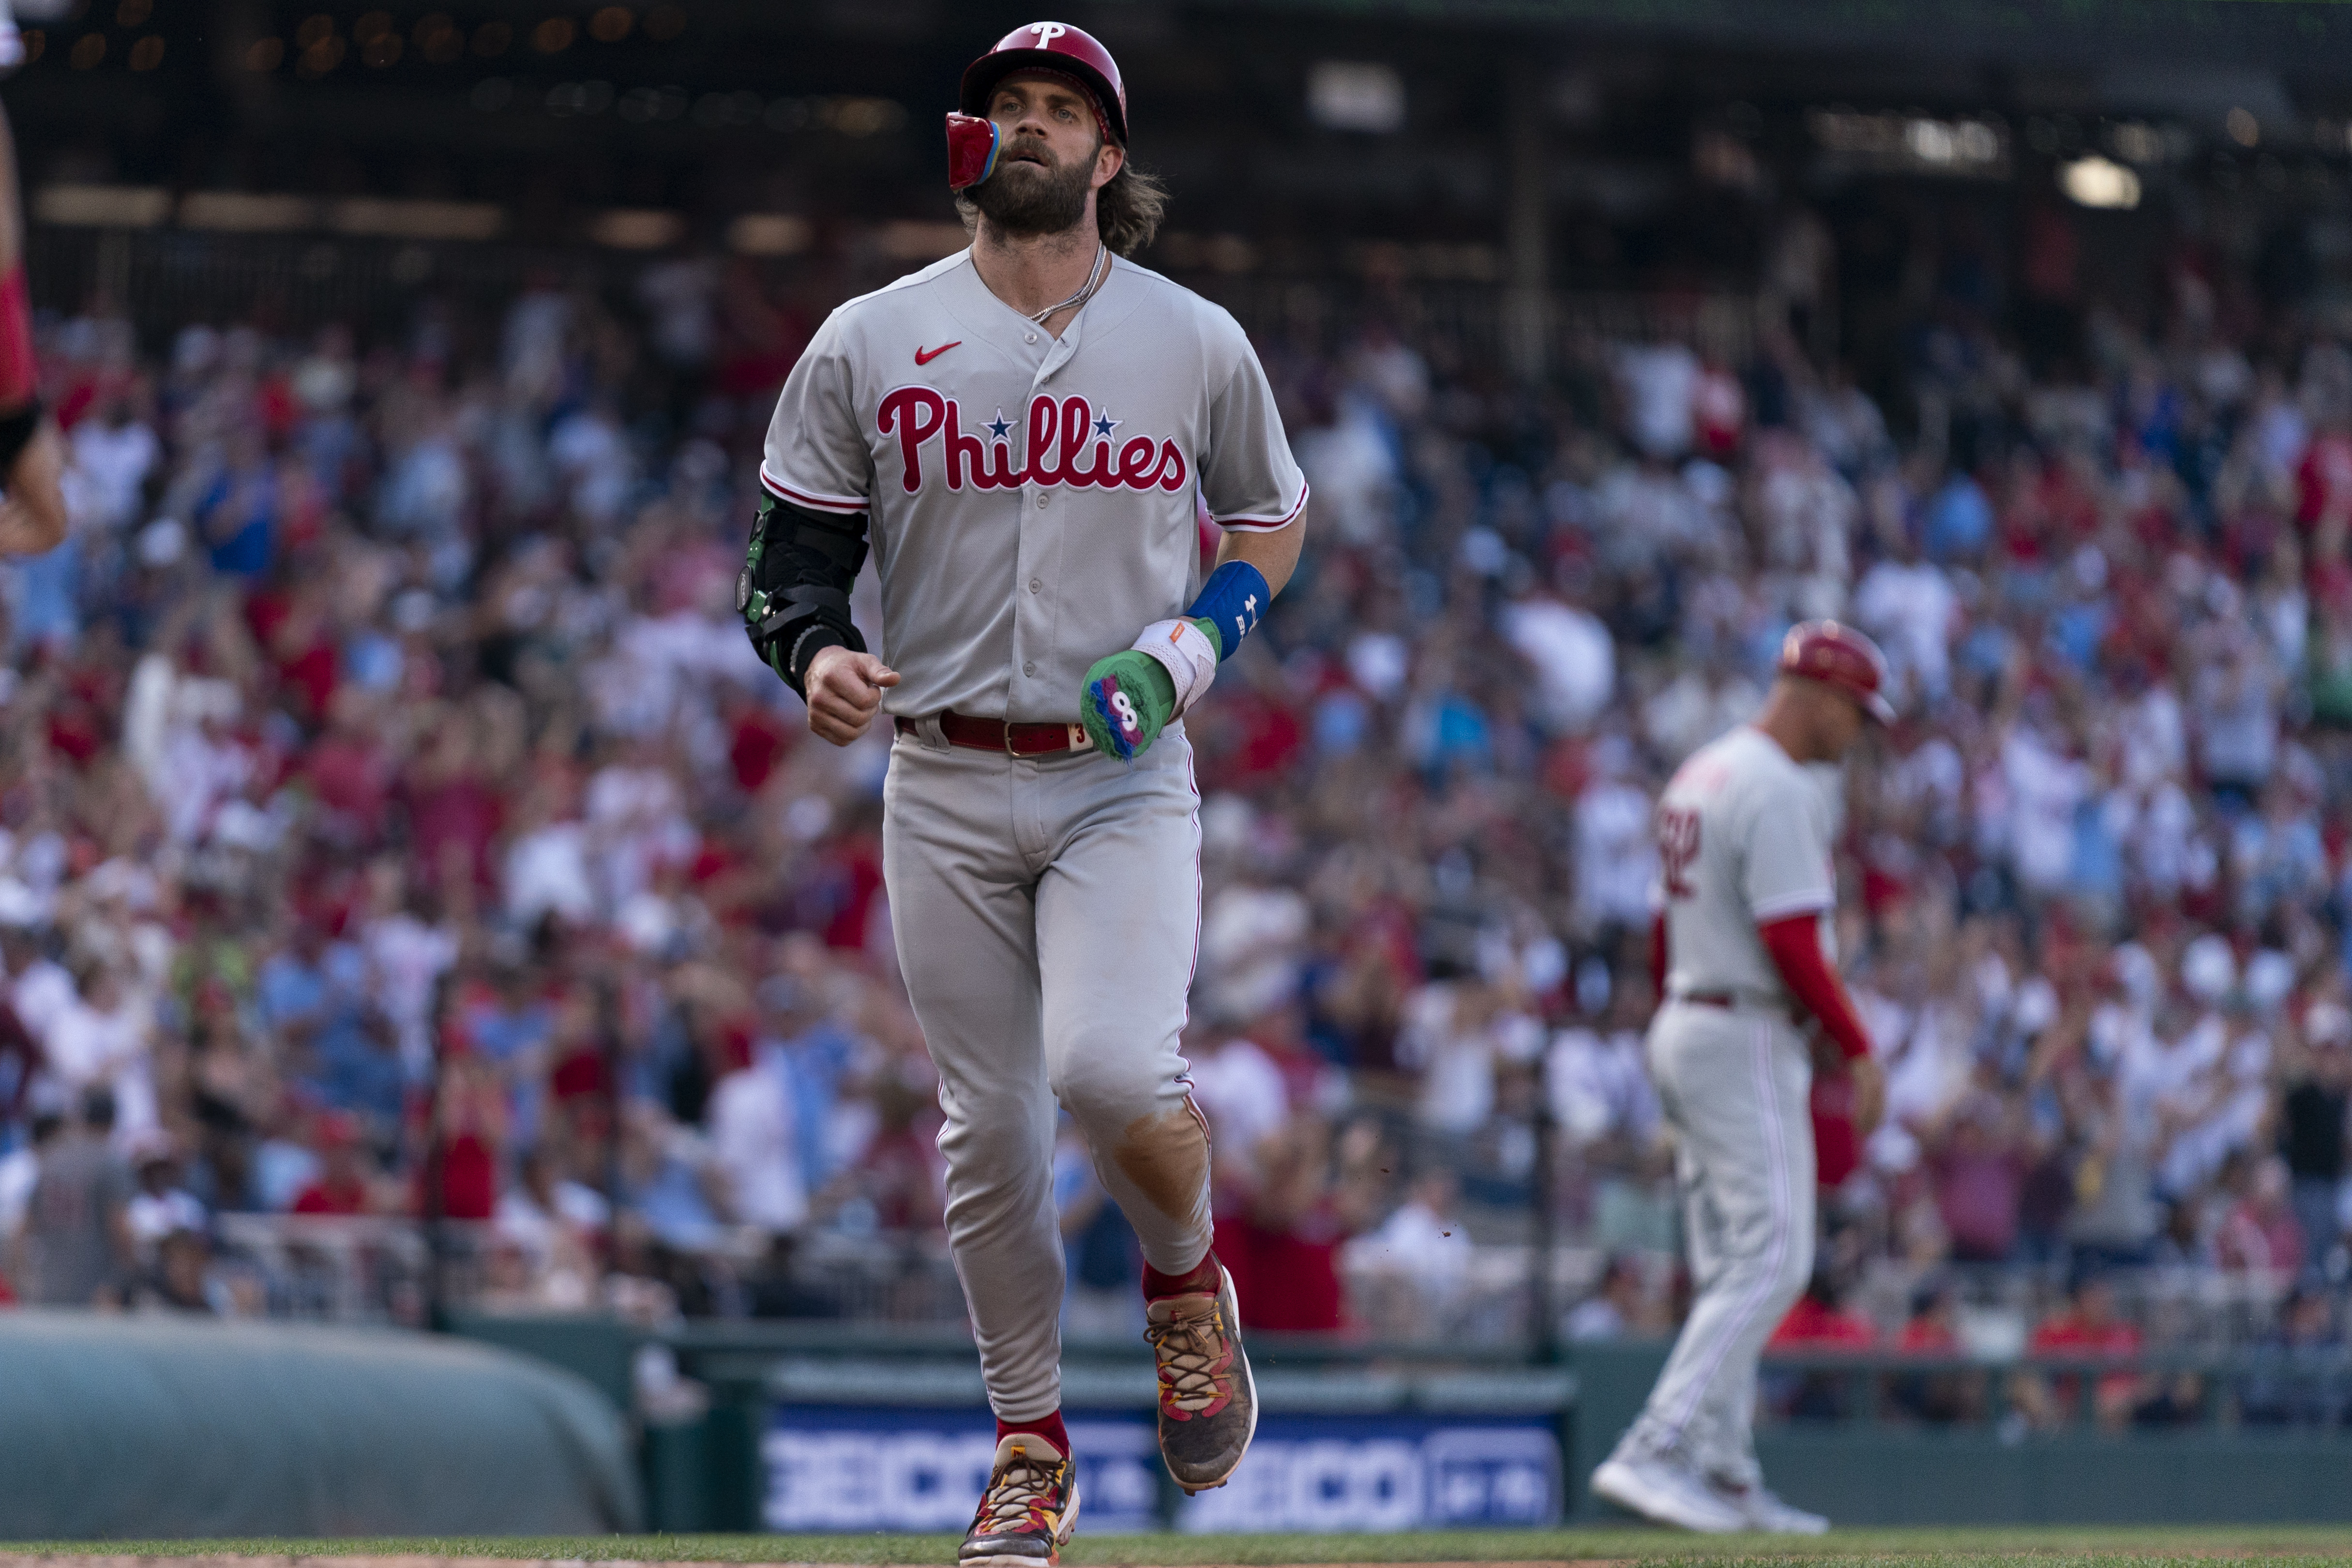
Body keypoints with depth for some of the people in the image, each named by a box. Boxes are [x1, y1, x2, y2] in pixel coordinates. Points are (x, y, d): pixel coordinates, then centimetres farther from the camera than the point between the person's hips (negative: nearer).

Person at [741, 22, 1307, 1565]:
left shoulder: (1197, 343, 4)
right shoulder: (868, 344, 3)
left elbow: (1275, 519, 18)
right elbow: (790, 556, 6)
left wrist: (1198, 644, -2)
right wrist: (818, 653, -17)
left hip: (1127, 779, -1)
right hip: (945, 785, 1)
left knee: (1112, 1072, -22)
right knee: (989, 1127, 3)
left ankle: (1187, 1279, 10)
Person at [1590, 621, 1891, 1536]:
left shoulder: (1696, 777, 16)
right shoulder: (1780, 791, -15)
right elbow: (1791, 940, -22)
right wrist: (1857, 1050, -16)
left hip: (1682, 1026, 10)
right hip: (1746, 1042, -10)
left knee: (1728, 1271, 11)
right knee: (1772, 1261, -12)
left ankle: (1726, 1480, 11)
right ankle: (1651, 1452, -21)